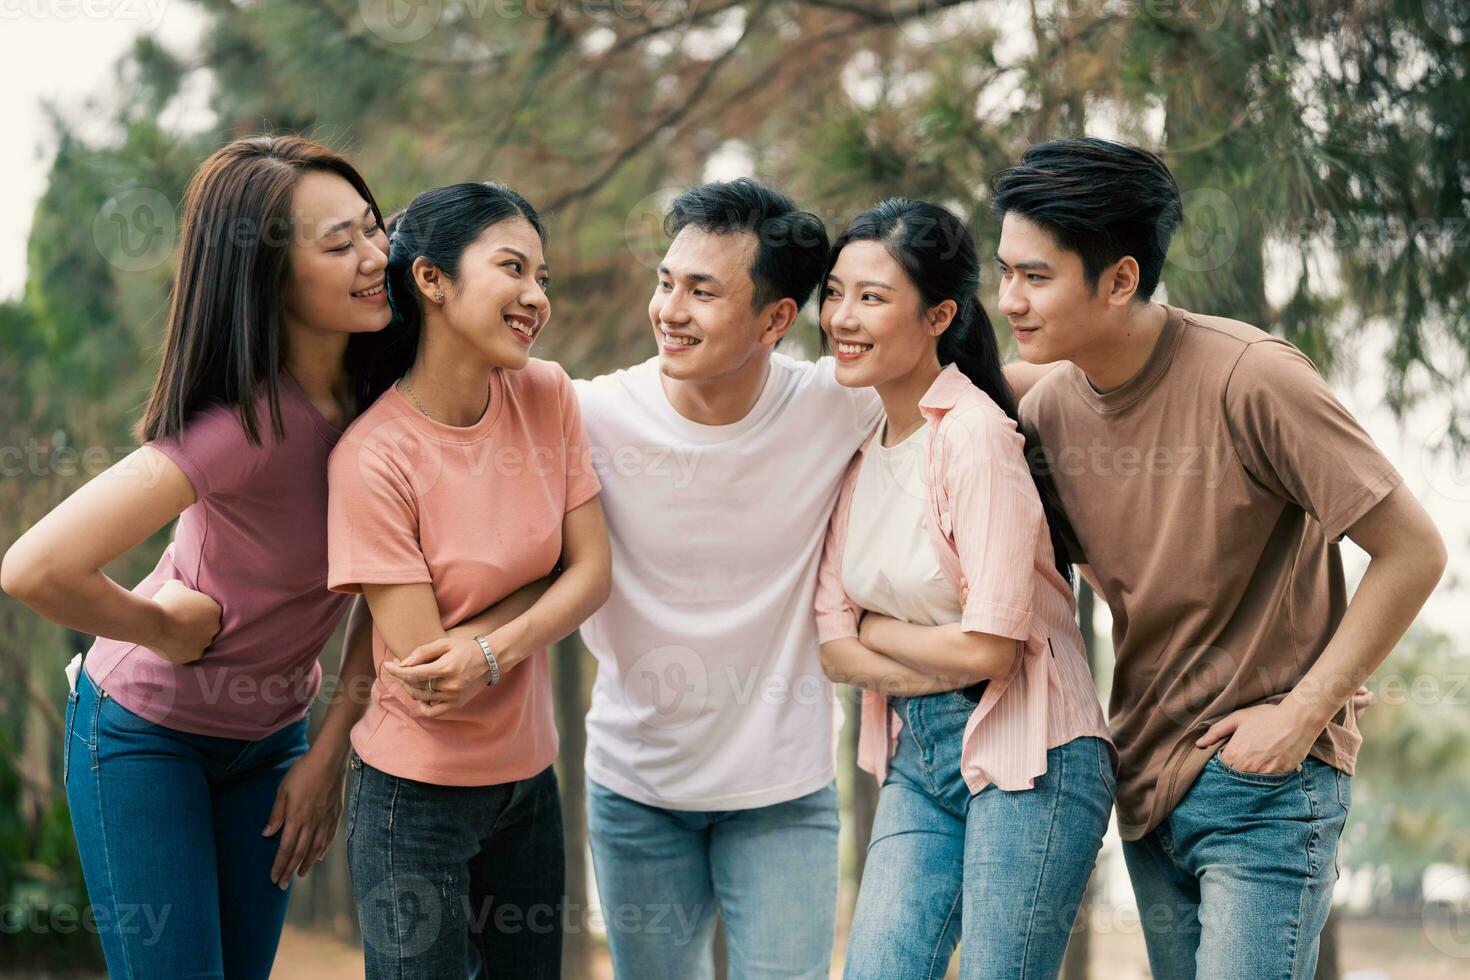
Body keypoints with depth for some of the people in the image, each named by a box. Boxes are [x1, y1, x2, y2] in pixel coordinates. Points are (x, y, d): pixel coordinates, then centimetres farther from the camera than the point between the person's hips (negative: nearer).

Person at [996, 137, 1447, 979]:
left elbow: (1412, 552, -15)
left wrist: (1302, 712, -16)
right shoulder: (1049, 412, -1)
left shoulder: (1251, 379, -19)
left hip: (1264, 780, -6)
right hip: (1146, 776, 7)